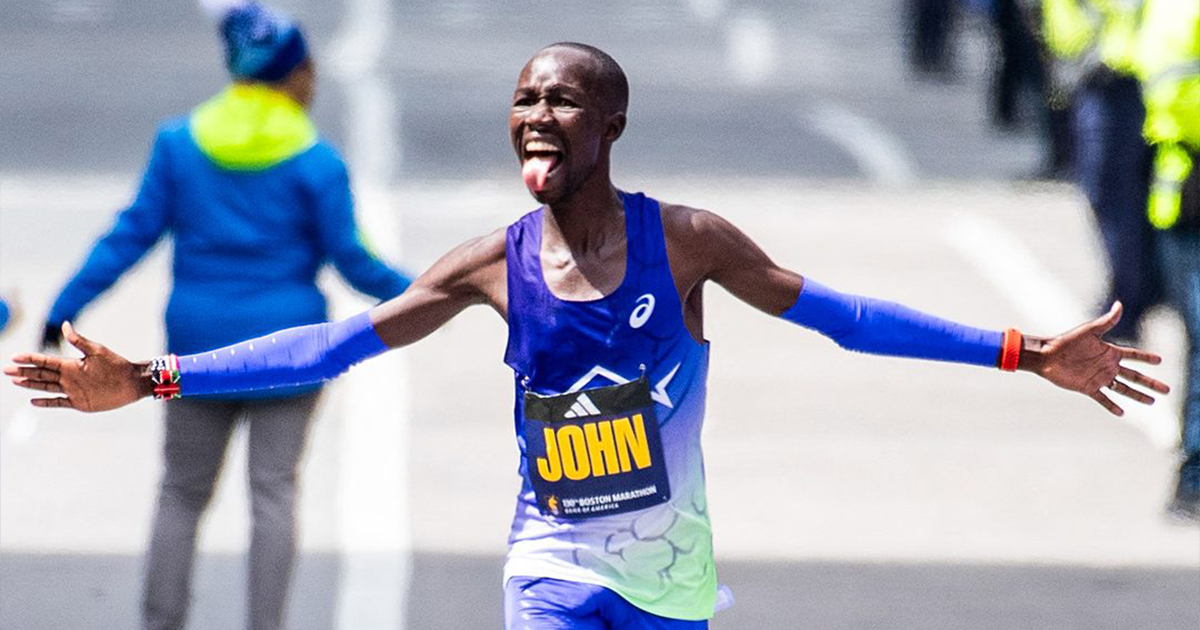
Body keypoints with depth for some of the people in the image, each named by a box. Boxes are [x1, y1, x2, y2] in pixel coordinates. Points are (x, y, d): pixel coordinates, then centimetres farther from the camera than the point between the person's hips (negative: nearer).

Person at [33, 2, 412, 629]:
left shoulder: (179, 143, -3)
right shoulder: (316, 162, -9)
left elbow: (135, 232, -3)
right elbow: (350, 259, -5)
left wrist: (66, 307, 4)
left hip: (201, 343, 2)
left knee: (182, 491, 12)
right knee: (274, 493, 5)